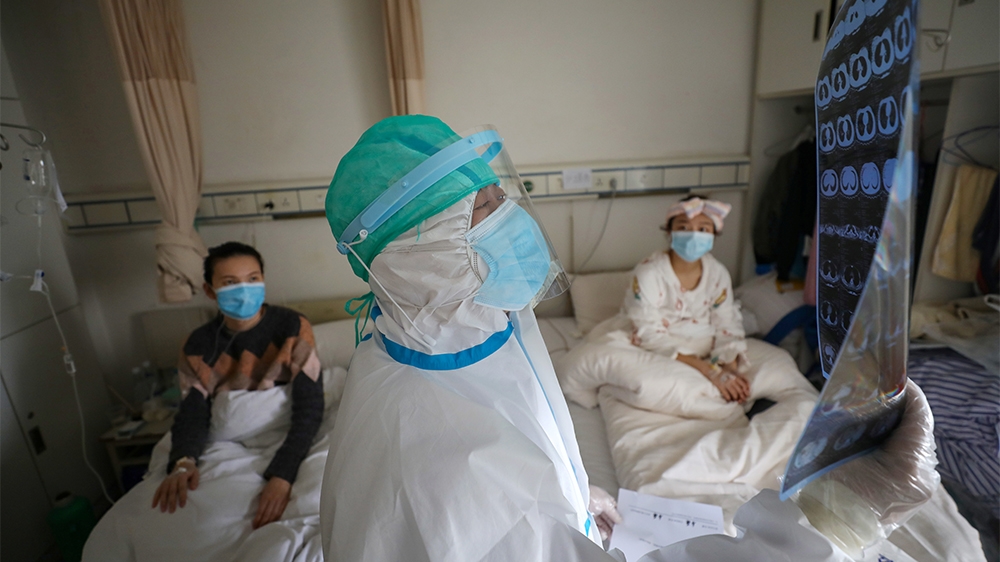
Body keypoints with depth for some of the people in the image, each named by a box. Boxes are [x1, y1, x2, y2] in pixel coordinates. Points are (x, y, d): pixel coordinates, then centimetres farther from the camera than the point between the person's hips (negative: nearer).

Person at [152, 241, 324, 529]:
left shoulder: (292, 327, -14)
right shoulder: (198, 346, -1)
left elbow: (310, 407, -19)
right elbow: (193, 410, -5)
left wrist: (282, 475, -32)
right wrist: (183, 461, -28)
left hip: (287, 442, -4)